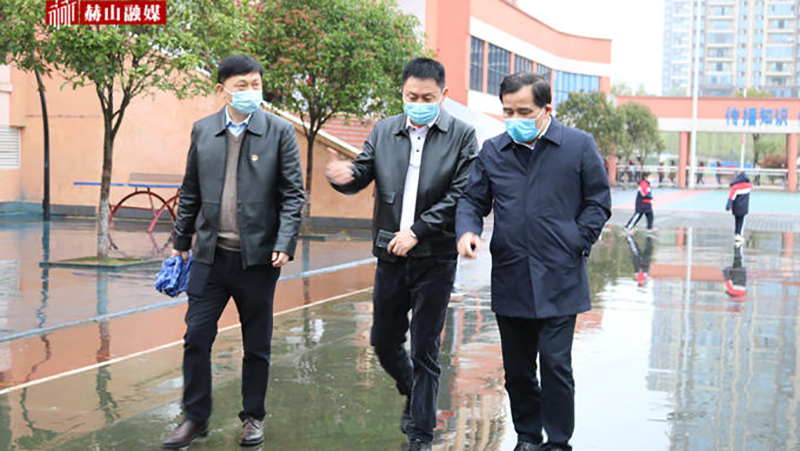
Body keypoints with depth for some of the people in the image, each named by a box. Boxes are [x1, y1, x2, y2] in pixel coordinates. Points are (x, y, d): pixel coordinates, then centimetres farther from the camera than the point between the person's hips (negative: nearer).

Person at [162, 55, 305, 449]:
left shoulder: (280, 132, -3)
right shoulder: (202, 130, 6)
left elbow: (293, 194, -4)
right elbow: (190, 192, 13)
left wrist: (285, 244, -14)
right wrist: (181, 241, 14)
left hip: (258, 257, -2)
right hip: (210, 255, 2)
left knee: (257, 345, 9)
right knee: (196, 337, 2)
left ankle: (252, 417, 26)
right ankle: (196, 417, 18)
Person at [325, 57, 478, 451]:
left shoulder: (462, 136, -4)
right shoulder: (384, 131, 8)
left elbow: (461, 195, -10)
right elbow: (361, 174, 4)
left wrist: (417, 231, -17)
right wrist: (343, 175, -21)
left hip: (434, 259, -4)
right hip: (390, 256, 4)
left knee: (425, 350, 2)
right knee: (384, 342, 13)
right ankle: (414, 397, 41)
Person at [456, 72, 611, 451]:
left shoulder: (579, 146, 0)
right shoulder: (493, 151, 9)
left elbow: (598, 203, 4)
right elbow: (472, 199, 13)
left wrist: (575, 246, -4)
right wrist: (467, 230, -8)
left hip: (558, 281, -3)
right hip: (509, 279, 3)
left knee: (555, 364, -4)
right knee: (516, 367, 10)